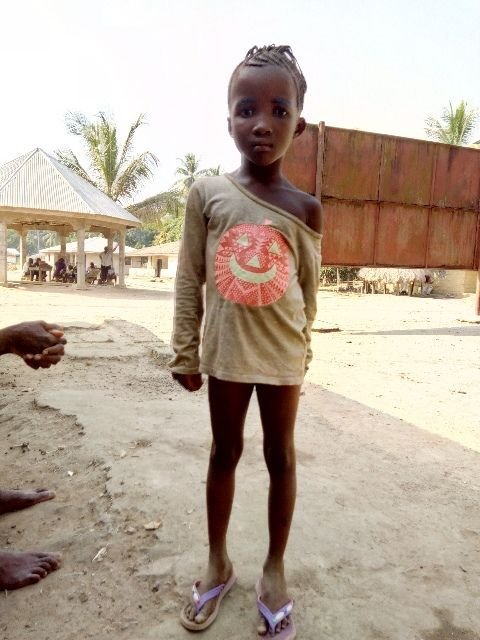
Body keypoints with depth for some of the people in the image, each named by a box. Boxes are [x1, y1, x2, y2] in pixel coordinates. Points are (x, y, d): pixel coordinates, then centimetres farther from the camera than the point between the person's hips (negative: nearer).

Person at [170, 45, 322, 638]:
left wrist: (301, 347, 7)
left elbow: (308, 285, 3)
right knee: (224, 453, 14)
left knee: (280, 456, 12)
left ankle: (275, 568, 34)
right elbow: (189, 278, -3)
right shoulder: (206, 193, -5)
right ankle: (217, 562, 36)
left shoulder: (305, 209, -3)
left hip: (282, 353, 1)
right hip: (226, 349, 0)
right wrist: (184, 351, -3)